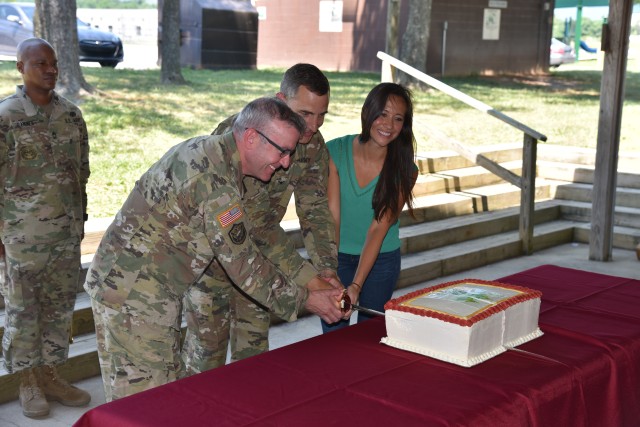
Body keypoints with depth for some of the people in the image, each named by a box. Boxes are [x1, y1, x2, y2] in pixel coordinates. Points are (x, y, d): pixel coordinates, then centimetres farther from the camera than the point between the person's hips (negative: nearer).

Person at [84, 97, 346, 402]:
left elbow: (234, 249, 13)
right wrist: (303, 300, -7)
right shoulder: (215, 177, -23)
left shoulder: (208, 151, 9)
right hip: (132, 294, -10)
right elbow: (242, 264, -18)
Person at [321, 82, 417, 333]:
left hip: (381, 260, 0)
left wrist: (356, 285, -27)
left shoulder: (404, 171, -15)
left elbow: (379, 228, -19)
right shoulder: (335, 152, -16)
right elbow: (331, 216, -19)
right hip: (338, 255, 0)